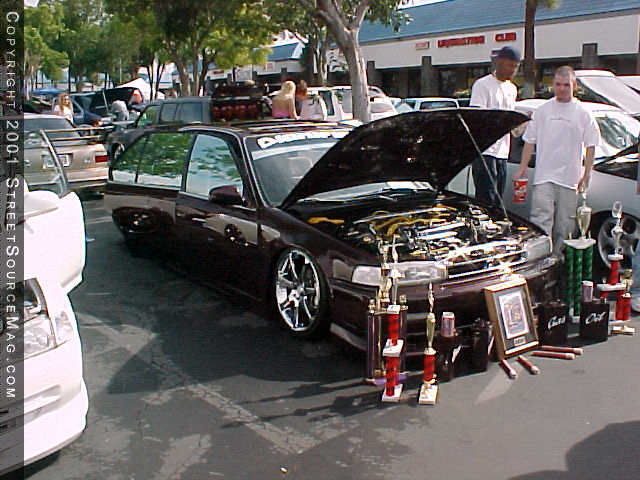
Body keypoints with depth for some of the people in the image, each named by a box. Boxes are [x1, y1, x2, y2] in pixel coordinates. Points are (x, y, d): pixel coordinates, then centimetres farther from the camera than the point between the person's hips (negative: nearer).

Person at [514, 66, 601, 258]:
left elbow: (591, 145, 6)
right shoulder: (542, 110, 7)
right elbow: (530, 141, 10)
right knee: (541, 220, -10)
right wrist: (522, 168, 4)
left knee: (565, 224, 7)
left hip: (569, 177, 1)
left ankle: (558, 258, 20)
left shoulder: (583, 113, 5)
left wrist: (587, 173, -1)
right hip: (543, 176, -1)